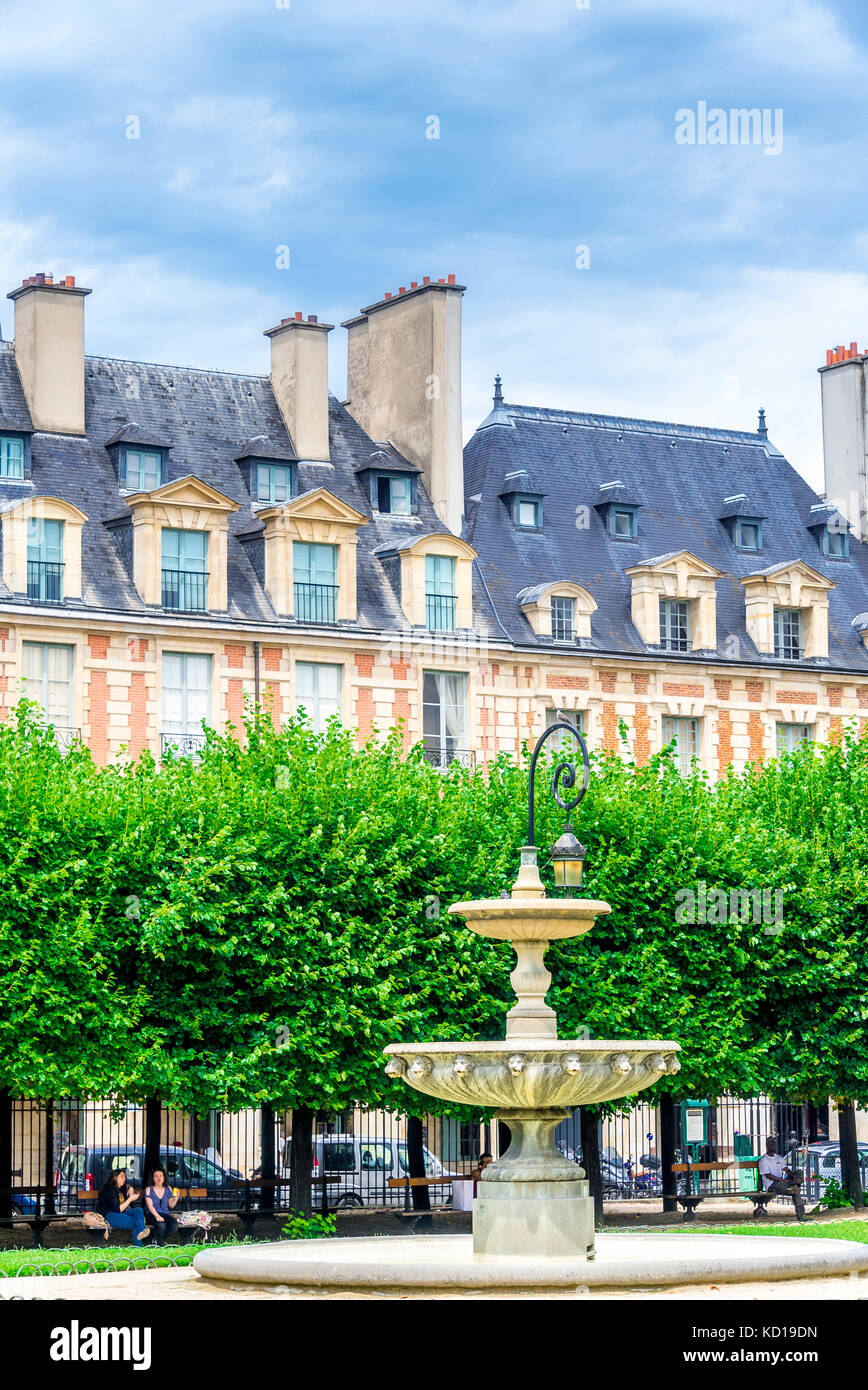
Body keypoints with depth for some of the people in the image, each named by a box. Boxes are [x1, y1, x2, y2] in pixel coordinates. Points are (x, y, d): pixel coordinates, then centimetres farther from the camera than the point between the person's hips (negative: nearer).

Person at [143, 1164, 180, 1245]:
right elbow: (150, 1206, -9)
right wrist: (157, 1216, -26)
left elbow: (171, 1206, 15)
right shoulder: (149, 1189, 1)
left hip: (165, 1214, 4)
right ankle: (160, 1245, -14)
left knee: (174, 1225, -29)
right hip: (152, 1214, -4)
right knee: (161, 1224, -38)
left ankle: (162, 1241, -7)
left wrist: (175, 1198, -6)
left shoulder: (168, 1189, 12)